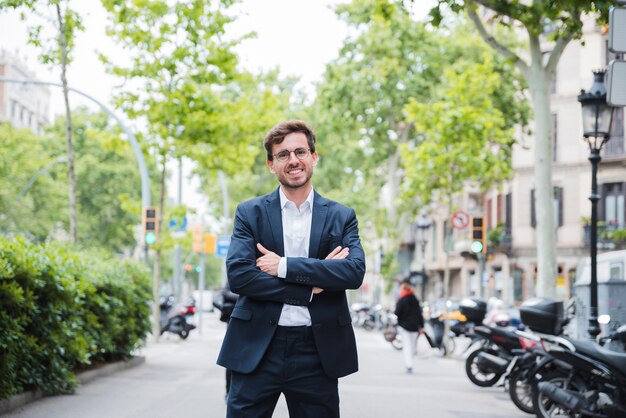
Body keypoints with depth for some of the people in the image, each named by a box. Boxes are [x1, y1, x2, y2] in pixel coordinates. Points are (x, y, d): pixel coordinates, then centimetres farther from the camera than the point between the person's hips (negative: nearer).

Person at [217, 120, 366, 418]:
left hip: (318, 351, 1)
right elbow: (238, 275, -8)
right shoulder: (250, 213, 5)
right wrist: (311, 286, -13)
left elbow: (355, 272, -9)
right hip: (257, 349, 0)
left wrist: (285, 266, -14)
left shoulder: (342, 216, 7)